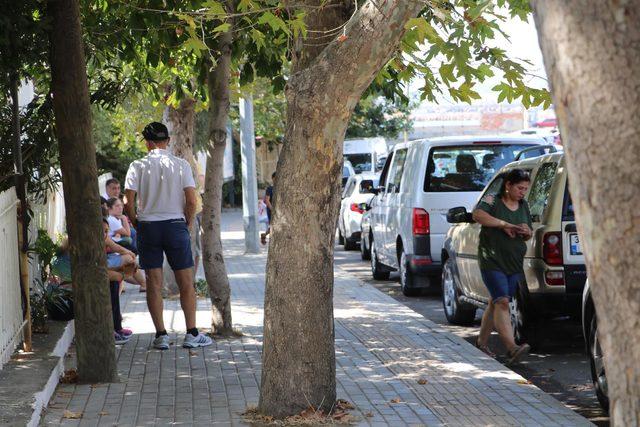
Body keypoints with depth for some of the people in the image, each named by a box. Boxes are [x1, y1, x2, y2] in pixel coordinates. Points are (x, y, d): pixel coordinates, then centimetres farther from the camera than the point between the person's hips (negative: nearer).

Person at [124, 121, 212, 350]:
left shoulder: (137, 166, -1)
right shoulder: (181, 165, -1)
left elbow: (128, 203, -7)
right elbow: (191, 202, -7)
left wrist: (137, 224, 8)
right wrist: (186, 225, 8)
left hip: (147, 226, 0)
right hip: (175, 224, 0)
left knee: (154, 283, 5)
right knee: (186, 282, 7)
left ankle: (161, 335, 4)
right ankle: (192, 334, 5)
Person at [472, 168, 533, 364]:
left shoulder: (524, 206, 14)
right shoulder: (492, 201, -6)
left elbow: (529, 235, 22)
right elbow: (477, 214, -27)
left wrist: (526, 233, -3)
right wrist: (504, 225, -27)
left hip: (515, 265, 7)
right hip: (492, 262, -7)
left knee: (495, 303, 12)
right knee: (502, 302, -18)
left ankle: (482, 342, 26)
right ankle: (512, 348, -30)